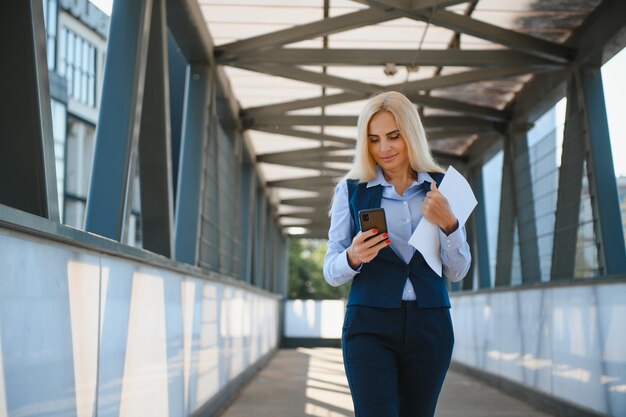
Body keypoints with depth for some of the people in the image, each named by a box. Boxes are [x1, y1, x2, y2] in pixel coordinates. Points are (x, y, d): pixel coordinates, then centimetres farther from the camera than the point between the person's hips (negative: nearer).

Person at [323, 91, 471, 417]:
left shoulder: (440, 187, 5)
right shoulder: (351, 190, 2)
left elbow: (458, 272, 5)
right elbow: (330, 273, 2)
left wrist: (448, 225, -13)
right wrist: (353, 257, -20)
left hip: (430, 327, 2)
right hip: (370, 327, -2)